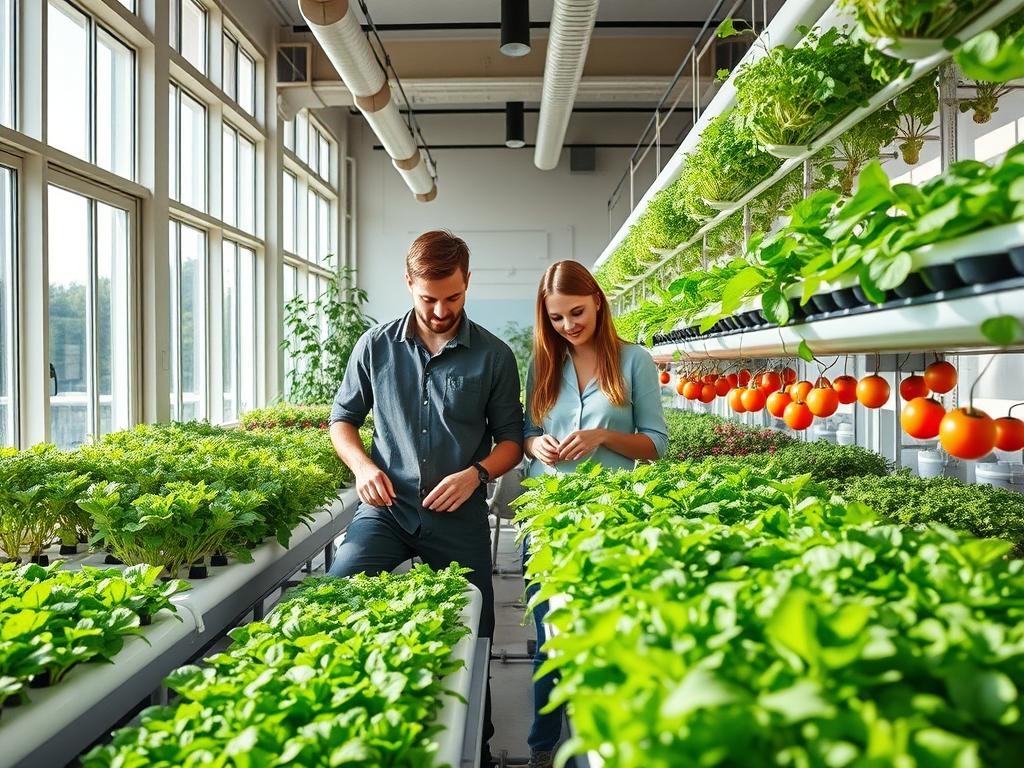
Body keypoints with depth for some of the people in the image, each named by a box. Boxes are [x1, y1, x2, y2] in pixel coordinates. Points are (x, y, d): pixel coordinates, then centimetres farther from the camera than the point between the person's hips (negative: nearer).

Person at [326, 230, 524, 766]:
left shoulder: (493, 356, 0)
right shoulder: (376, 346, 2)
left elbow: (511, 439, 5)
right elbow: (342, 419, 12)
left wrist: (476, 472, -15)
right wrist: (363, 465, -8)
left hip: (460, 516, 0)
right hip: (387, 507, 1)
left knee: (471, 637, 7)